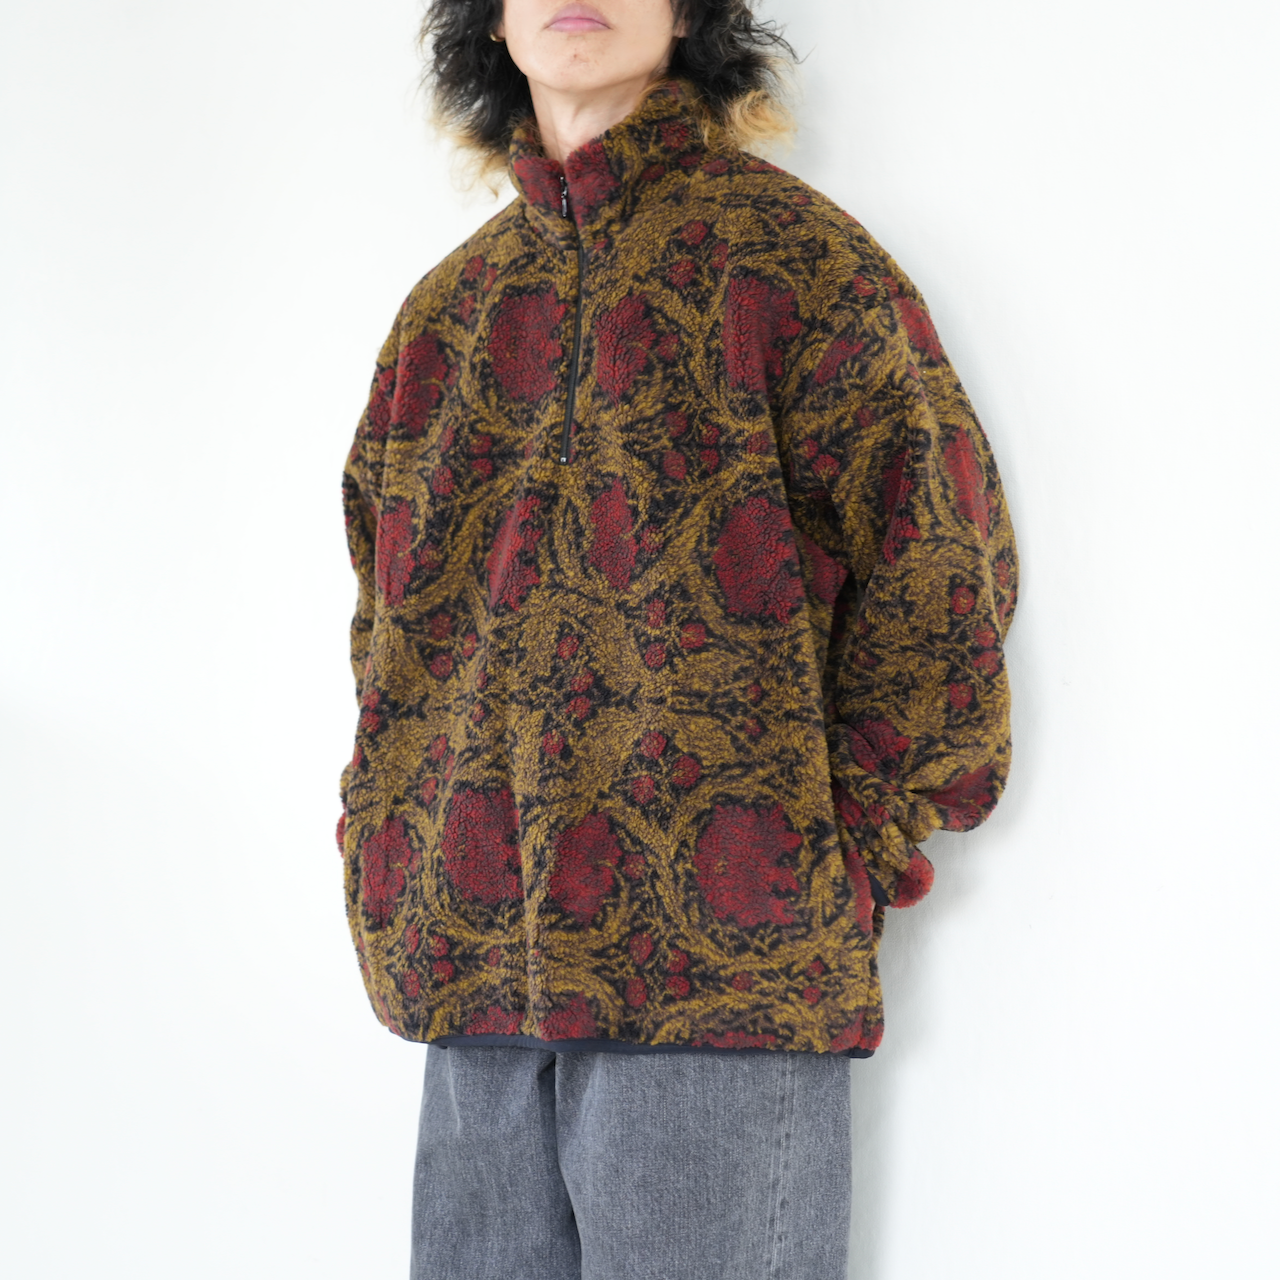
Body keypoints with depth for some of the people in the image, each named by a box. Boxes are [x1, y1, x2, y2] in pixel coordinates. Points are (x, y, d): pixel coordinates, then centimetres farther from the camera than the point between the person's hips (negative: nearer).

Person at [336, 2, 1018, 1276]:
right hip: (475, 963, 5)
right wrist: (383, 831, 11)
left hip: (727, 960, -5)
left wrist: (851, 856, -8)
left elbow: (938, 567, -4)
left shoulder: (784, 249, 0)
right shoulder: (445, 306, 17)